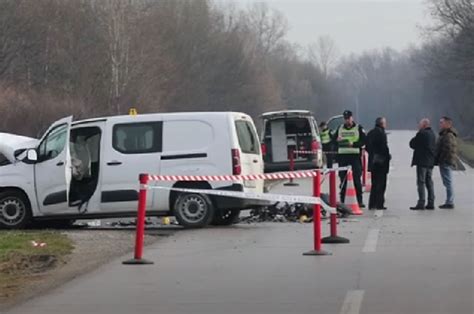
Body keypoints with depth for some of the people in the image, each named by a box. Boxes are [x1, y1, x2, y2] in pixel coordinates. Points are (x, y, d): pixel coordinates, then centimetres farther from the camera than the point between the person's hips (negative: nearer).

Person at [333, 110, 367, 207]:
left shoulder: (358, 128, 3)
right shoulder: (340, 128, 15)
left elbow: (364, 141, -3)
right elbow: (333, 139, 13)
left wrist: (354, 144, -18)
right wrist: (337, 140, -10)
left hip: (355, 155, -3)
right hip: (342, 155, 4)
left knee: (357, 179, -5)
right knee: (343, 178, 6)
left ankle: (360, 200, -4)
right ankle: (342, 200, 10)